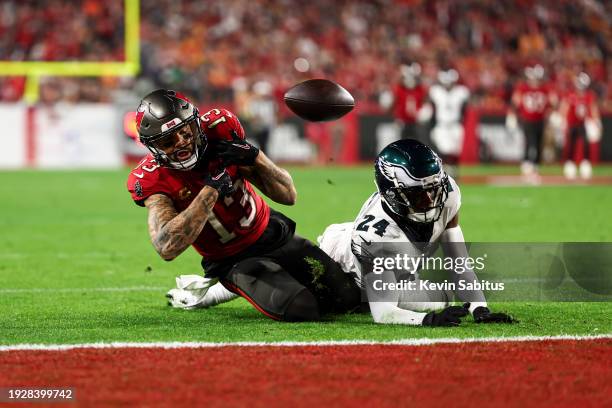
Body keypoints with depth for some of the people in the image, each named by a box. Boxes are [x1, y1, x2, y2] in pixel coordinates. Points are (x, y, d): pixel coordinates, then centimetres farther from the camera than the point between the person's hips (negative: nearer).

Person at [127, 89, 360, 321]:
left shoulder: (220, 131, -14)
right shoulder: (152, 179, -21)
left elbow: (288, 196, -8)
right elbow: (167, 249, -39)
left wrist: (253, 156, -28)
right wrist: (212, 188, -37)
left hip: (273, 233, 4)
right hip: (235, 261, -4)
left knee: (347, 298, -2)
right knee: (299, 309, -26)